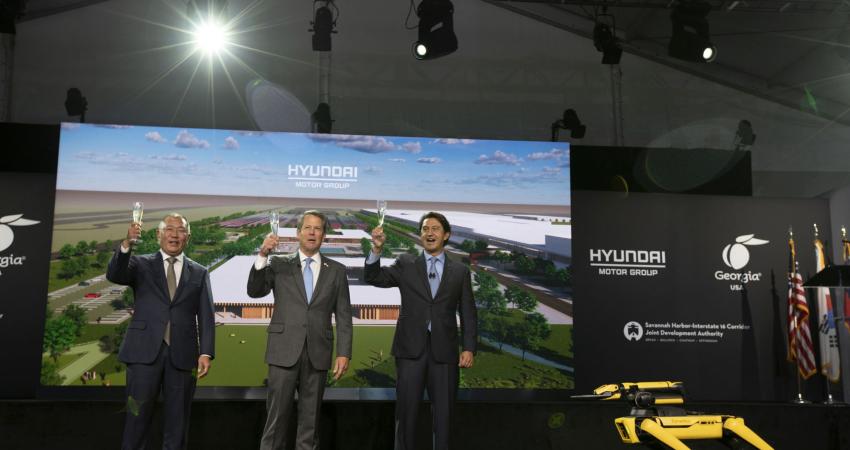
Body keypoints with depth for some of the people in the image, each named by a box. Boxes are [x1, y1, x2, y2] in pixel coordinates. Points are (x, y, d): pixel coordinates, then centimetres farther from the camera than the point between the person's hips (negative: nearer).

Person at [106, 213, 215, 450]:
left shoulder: (199, 273, 11)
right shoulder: (142, 264, 9)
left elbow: (206, 316, 5)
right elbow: (114, 275, -11)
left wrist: (206, 352, -7)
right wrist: (127, 244, -27)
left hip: (181, 354, 1)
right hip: (145, 351, -1)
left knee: (177, 420, 7)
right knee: (137, 417, 2)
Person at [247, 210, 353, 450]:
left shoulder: (336, 270, 8)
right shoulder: (279, 264, 7)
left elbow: (343, 316, 6)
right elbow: (254, 291, -5)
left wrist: (344, 353, -2)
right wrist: (262, 255, -18)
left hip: (318, 353, 1)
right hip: (284, 351, -1)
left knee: (310, 419, 9)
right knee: (277, 415, 1)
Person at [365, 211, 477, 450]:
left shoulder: (460, 271, 7)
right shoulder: (406, 265, 7)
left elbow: (468, 312, 6)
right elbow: (374, 278, -4)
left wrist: (468, 348, -4)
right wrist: (377, 249, -20)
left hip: (444, 350, 1)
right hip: (411, 349, 0)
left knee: (443, 412, 8)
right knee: (406, 411, 5)